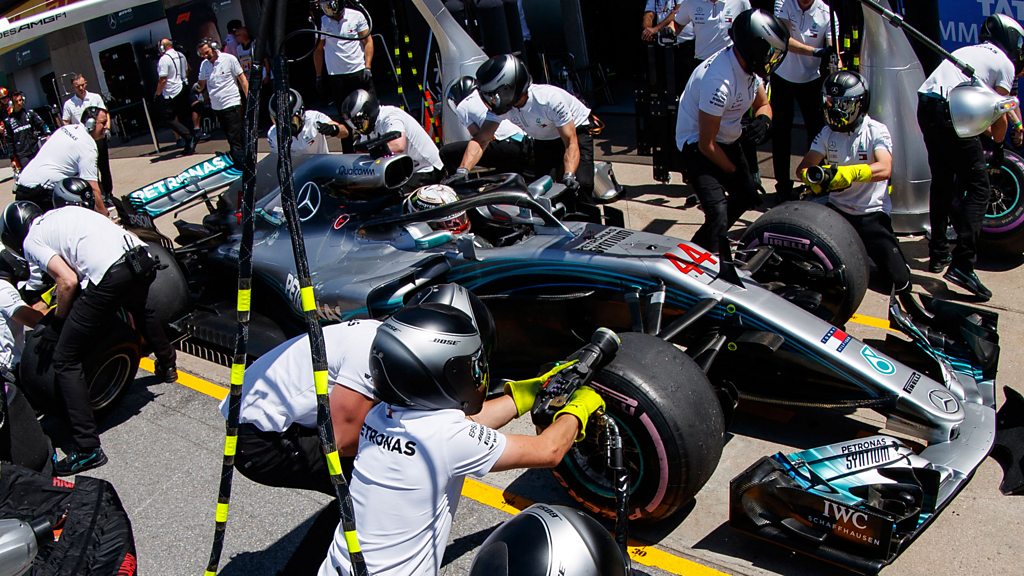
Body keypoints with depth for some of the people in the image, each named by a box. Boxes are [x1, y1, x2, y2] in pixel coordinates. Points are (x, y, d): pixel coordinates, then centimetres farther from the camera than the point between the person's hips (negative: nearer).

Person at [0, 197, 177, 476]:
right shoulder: (64, 212, 30)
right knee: (142, 309, 43)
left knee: (65, 361, 4)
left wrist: (58, 317, 14)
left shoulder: (31, 241, 9)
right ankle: (166, 366, 62)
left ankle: (87, 448, 0)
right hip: (142, 258, 8)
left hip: (108, 277, -7)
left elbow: (68, 281, -4)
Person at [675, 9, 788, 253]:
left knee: (747, 196, 20)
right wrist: (734, 172, -11)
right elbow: (706, 144, -26)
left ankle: (702, 243, 34)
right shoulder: (720, 81, -33)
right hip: (697, 146, -10)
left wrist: (763, 120, -12)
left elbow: (762, 104, 13)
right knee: (718, 214, -22)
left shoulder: (750, 67, -6)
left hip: (727, 140, 10)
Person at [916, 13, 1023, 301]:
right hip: (952, 112, -8)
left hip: (924, 105, 8)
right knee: (978, 188, -3)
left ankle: (938, 253, 26)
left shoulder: (968, 51, 31)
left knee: (942, 181, 21)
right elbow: (1000, 116, 12)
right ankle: (962, 264, -13)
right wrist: (998, 145, 31)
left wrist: (988, 132, 48)